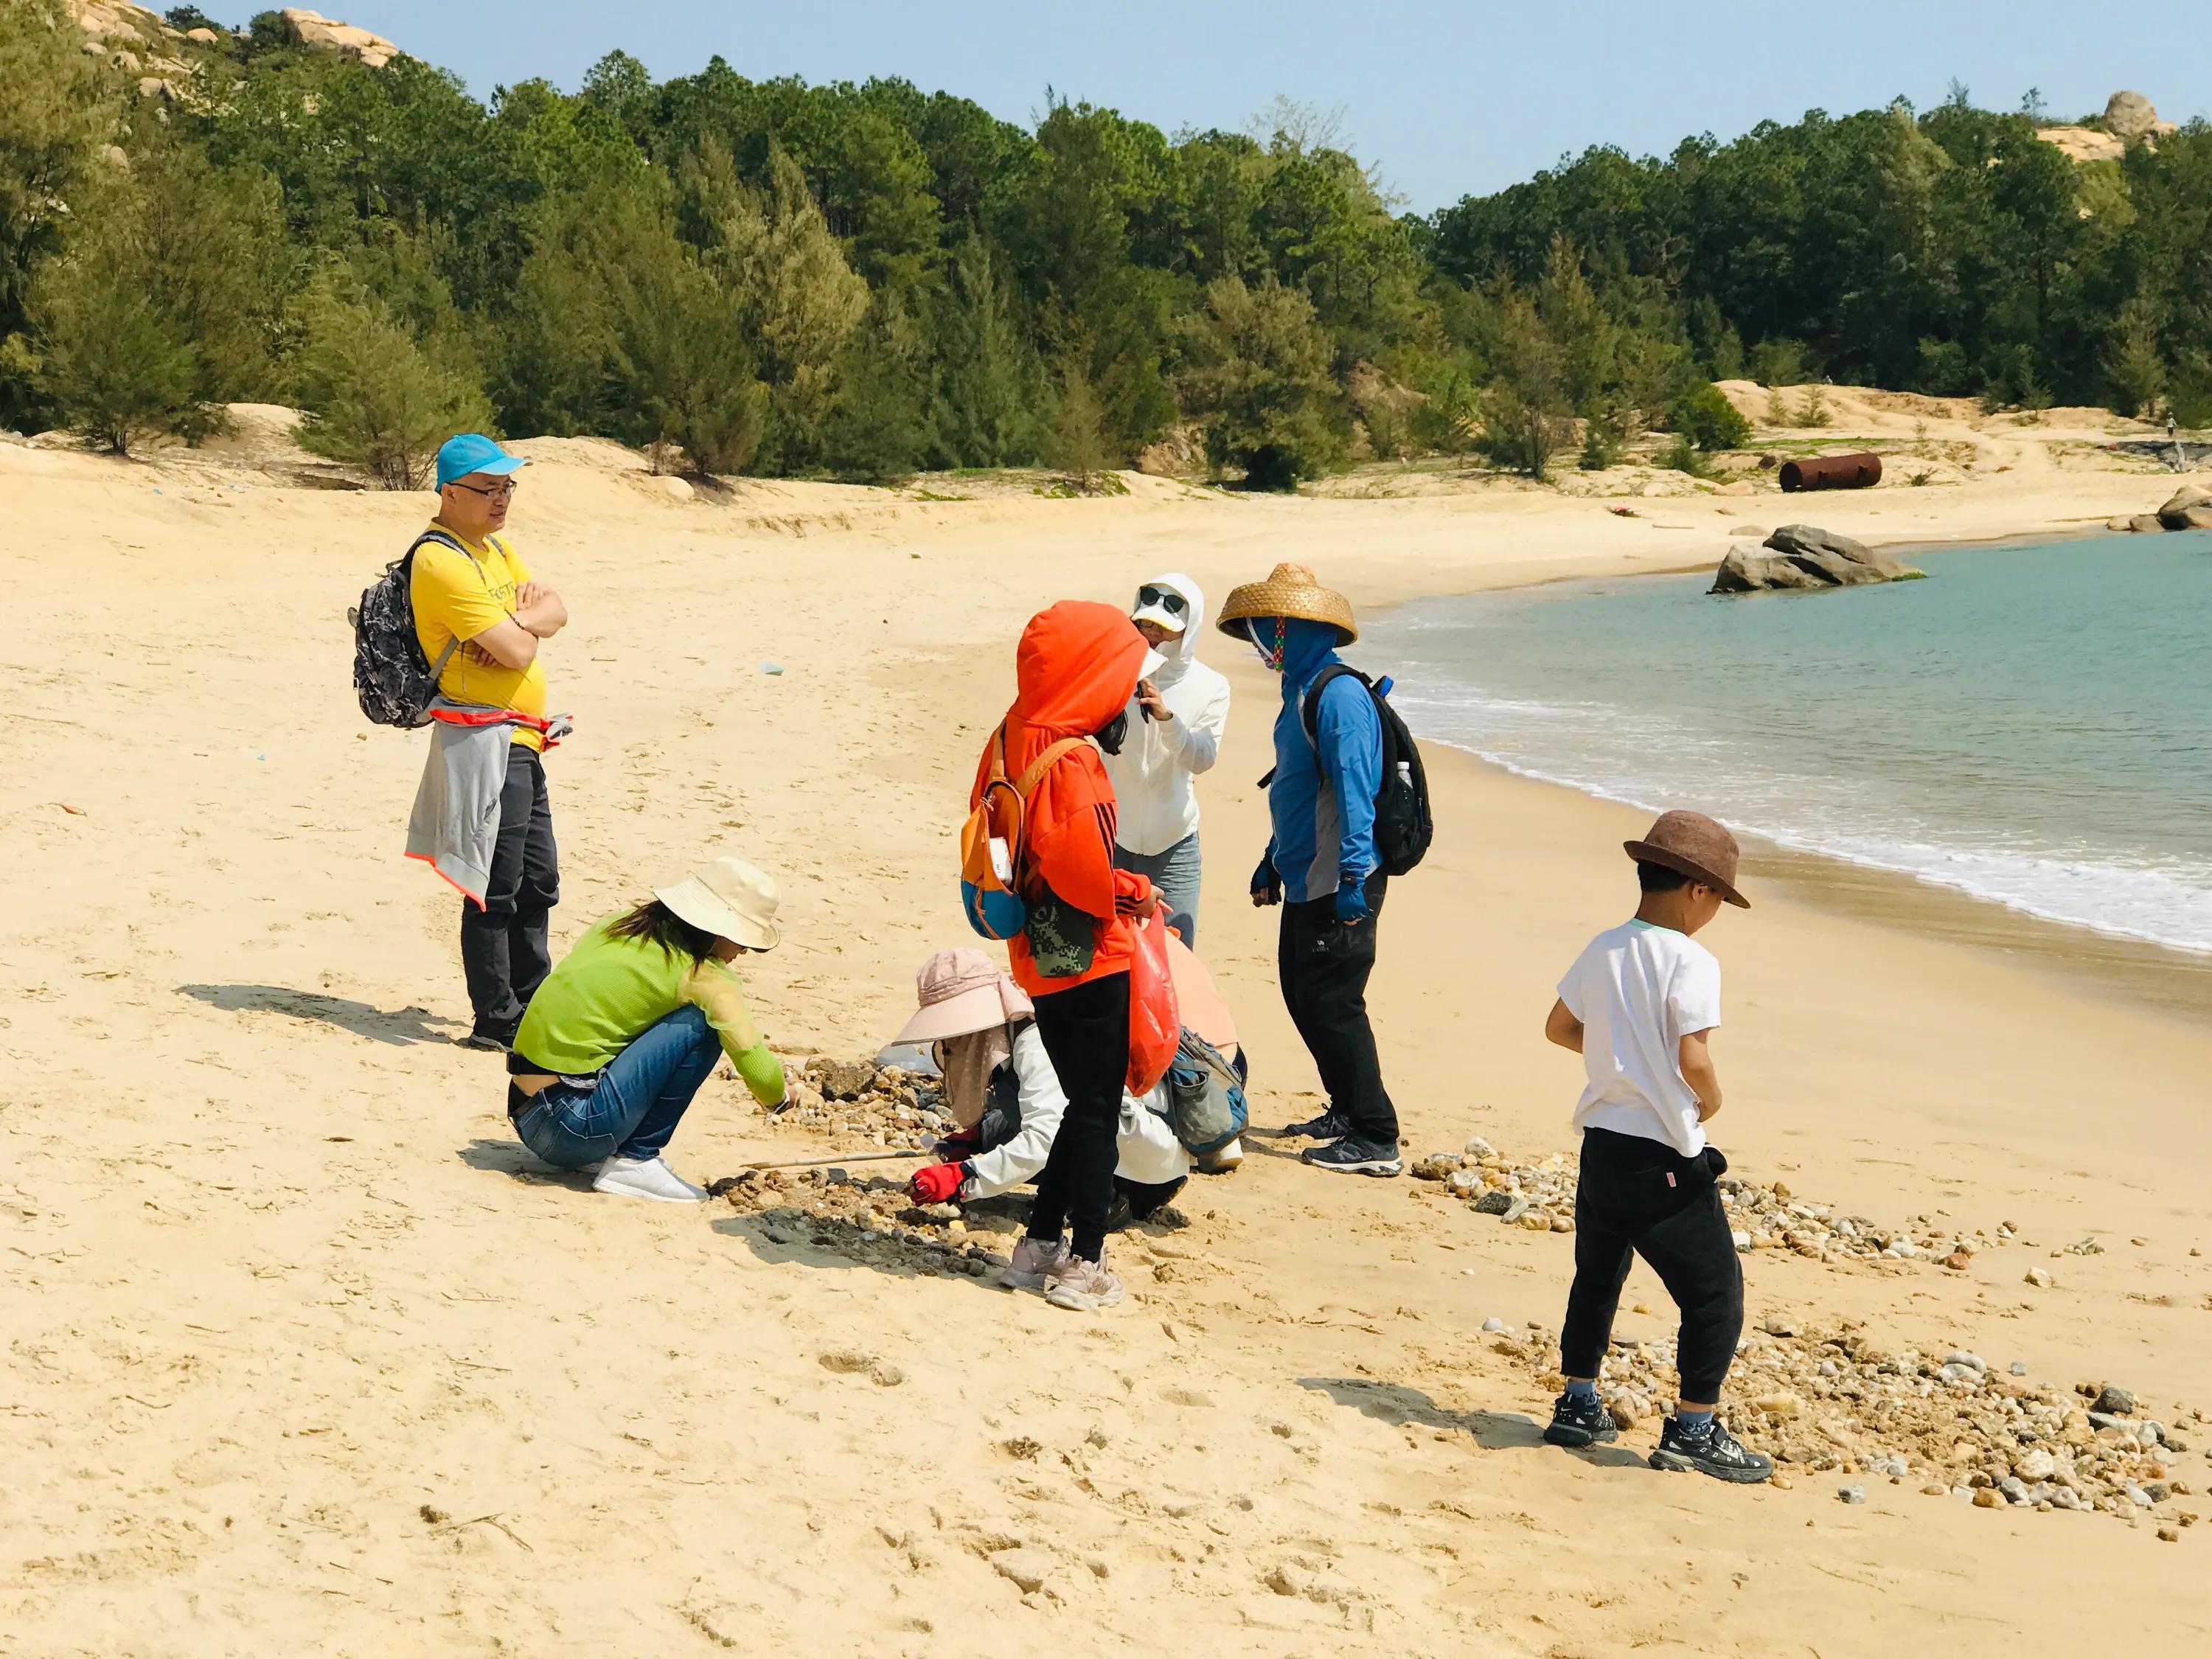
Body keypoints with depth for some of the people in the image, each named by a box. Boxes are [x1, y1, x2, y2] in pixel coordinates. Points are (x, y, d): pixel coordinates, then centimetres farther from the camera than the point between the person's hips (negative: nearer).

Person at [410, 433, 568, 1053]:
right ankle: (495, 1023, 2)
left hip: (522, 743, 10)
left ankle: (533, 1008, 28)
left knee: (538, 881, 17)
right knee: (497, 890, -5)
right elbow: (516, 652, -21)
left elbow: (556, 612, 9)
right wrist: (525, 626, 1)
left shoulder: (494, 547, 15)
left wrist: (522, 618, -12)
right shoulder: (443, 563, -17)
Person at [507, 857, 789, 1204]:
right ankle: (636, 1161, -5)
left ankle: (602, 1154, 12)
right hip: (574, 1130, -8)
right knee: (703, 1025, -7)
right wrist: (778, 1096, 12)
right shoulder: (704, 976, -9)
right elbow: (759, 1070, -12)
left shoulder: (615, 924, 12)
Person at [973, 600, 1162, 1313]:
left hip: (1039, 956, 8)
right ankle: (1084, 1264, 9)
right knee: (1098, 1111, 3)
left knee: (1084, 1106, 19)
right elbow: (1082, 871, -27)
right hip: (1090, 960, -8)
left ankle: (1040, 1244, 24)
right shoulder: (1070, 761, -22)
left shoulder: (1010, 741, 6)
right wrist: (1136, 893, -8)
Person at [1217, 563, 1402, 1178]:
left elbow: (1354, 792, -24)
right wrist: (1272, 862, 28)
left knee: (1332, 1004, -8)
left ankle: (1376, 1139, -2)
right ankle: (1348, 1111, 28)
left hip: (1340, 887, -10)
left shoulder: (1338, 696, -18)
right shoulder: (1301, 690, 14)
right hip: (1306, 882, 10)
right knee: (1301, 995, 16)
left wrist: (1352, 879, -27)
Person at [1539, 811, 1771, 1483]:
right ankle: (1694, 1429, 6)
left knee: (1596, 1276, 24)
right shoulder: (1690, 961, -17)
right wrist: (1710, 1101, -6)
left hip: (1600, 1145, 8)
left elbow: (1559, 1028, 17)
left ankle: (1577, 1406, 30)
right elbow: (1693, 1059, -25)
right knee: (1715, 1289, 4)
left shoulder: (1603, 949, 5)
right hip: (1664, 1159, -8)